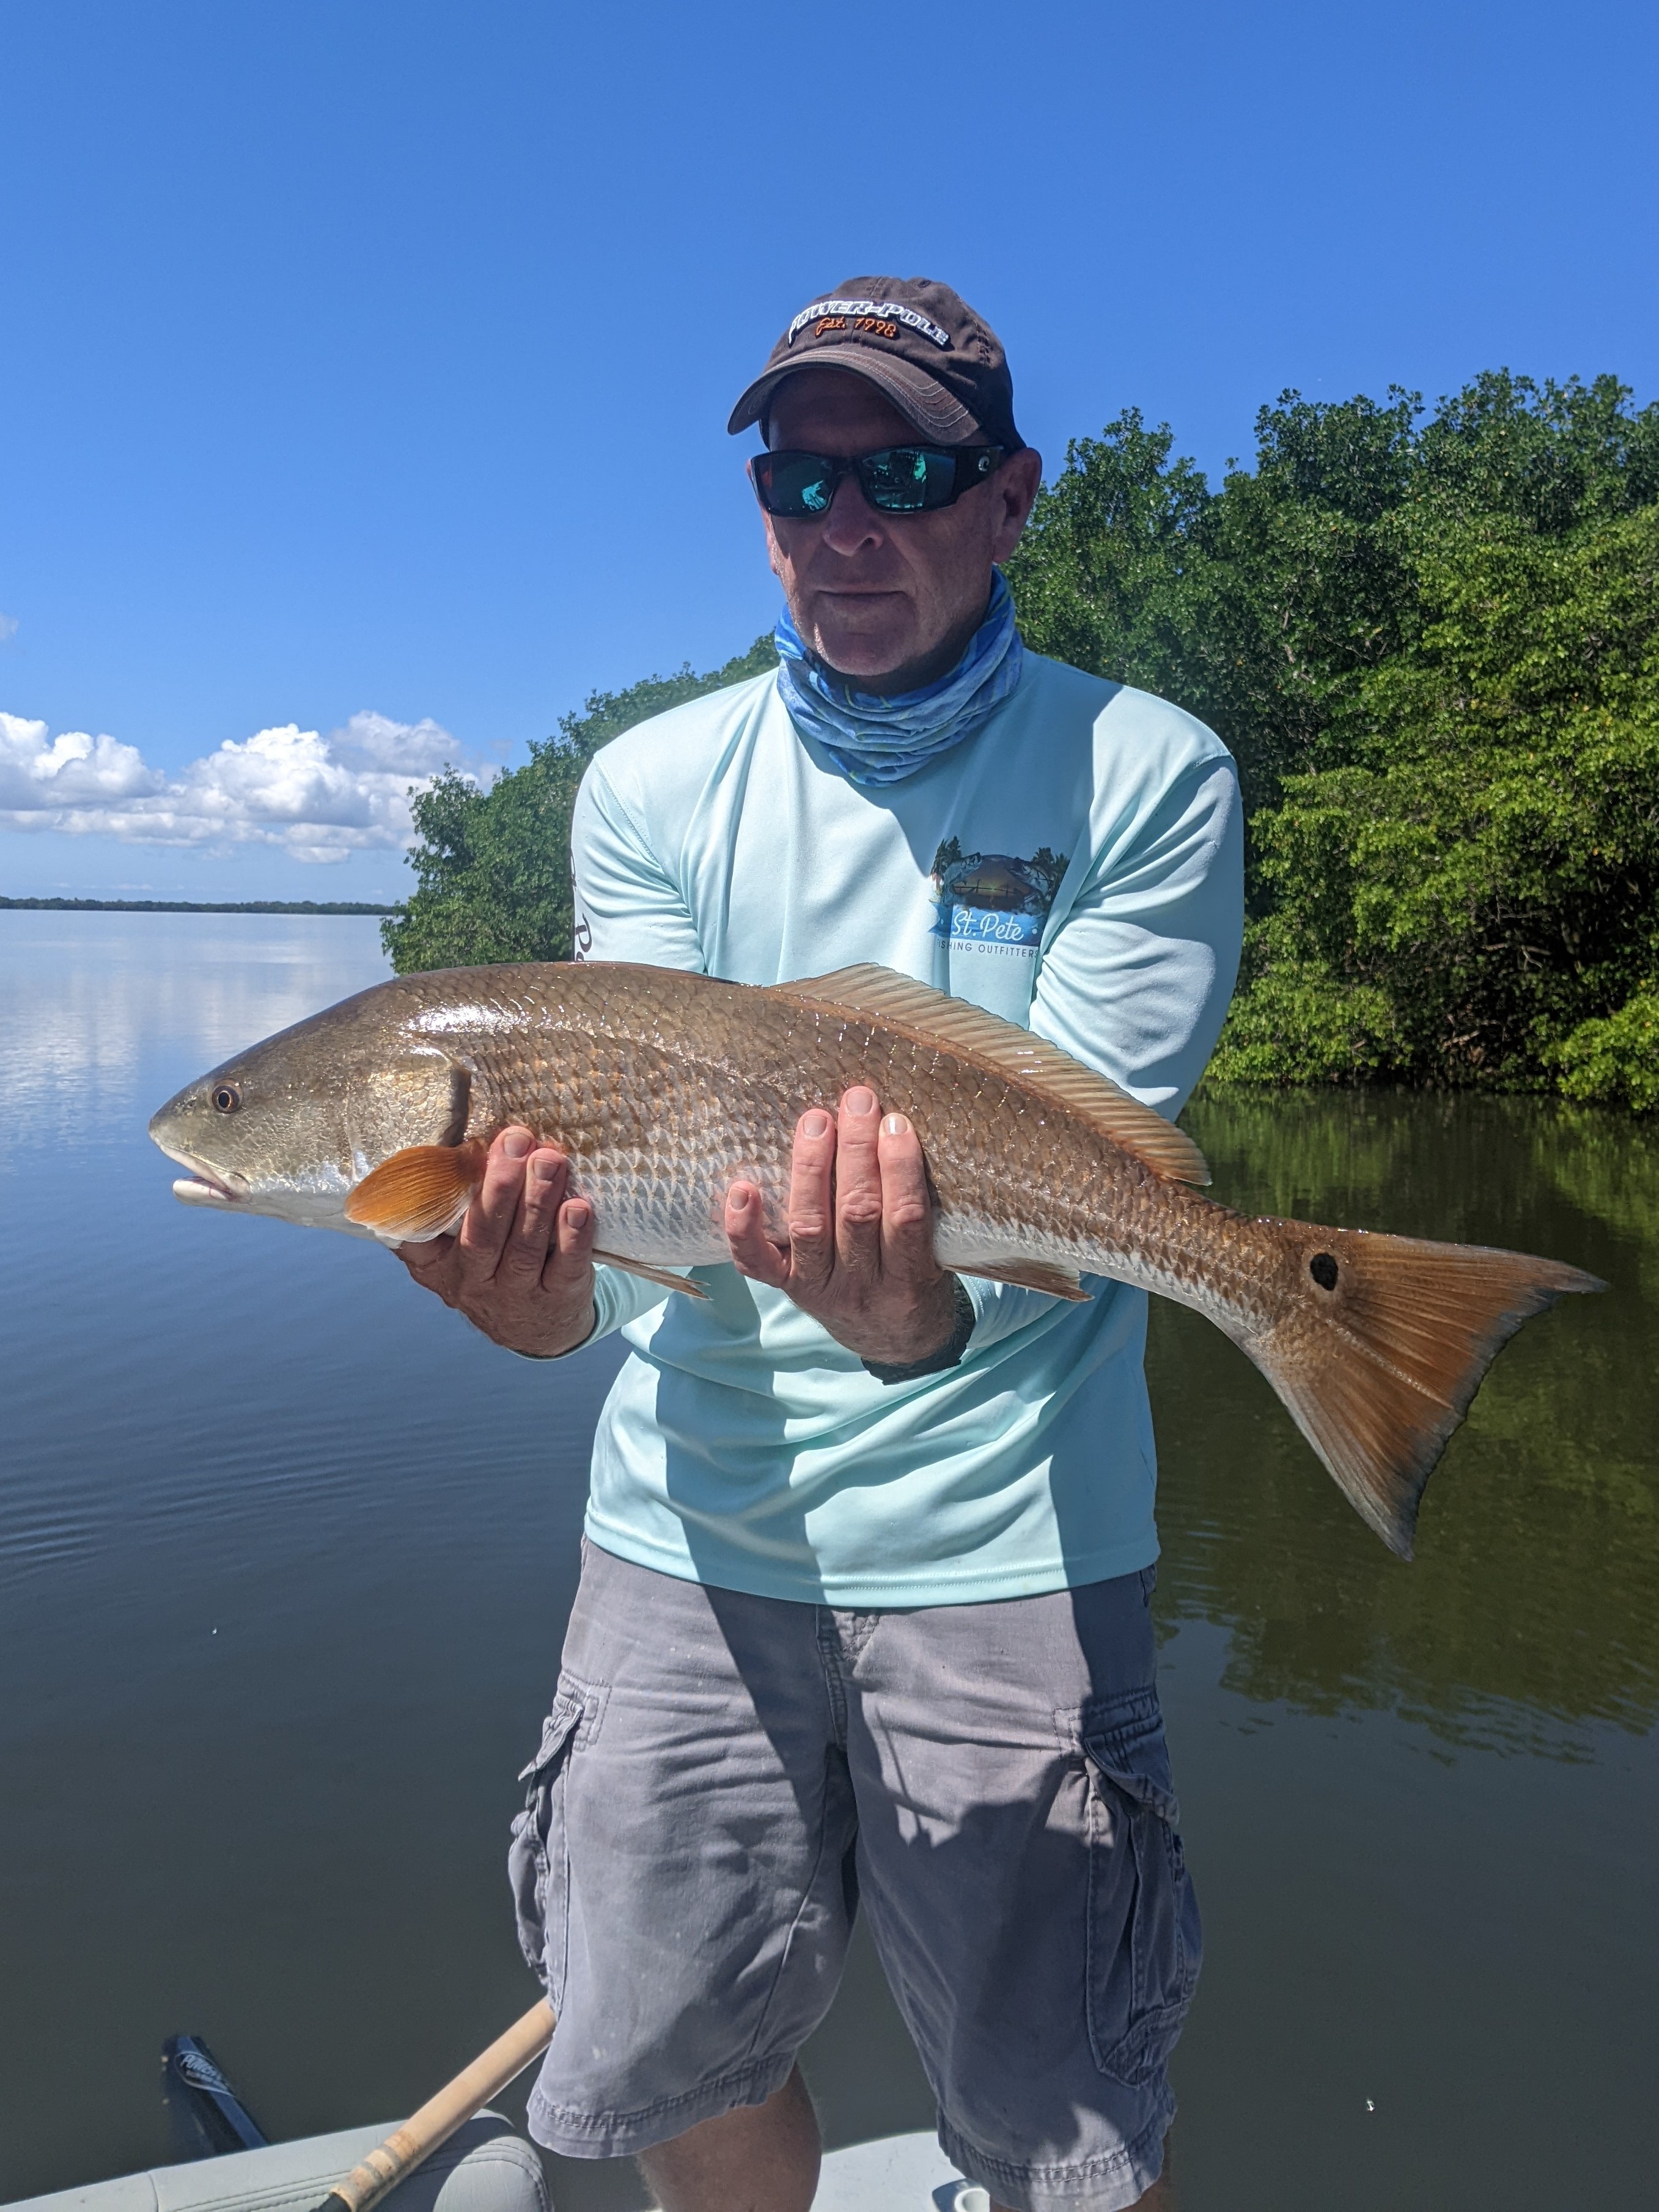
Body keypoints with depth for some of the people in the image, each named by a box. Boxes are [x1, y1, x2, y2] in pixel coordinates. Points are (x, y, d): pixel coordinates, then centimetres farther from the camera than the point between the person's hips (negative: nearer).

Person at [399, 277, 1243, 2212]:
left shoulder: (1147, 779, -5)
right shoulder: (653, 788, 3)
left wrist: (923, 1317, -35)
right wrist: (548, 1280, -29)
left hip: (1000, 1542, -2)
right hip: (688, 1524, 3)